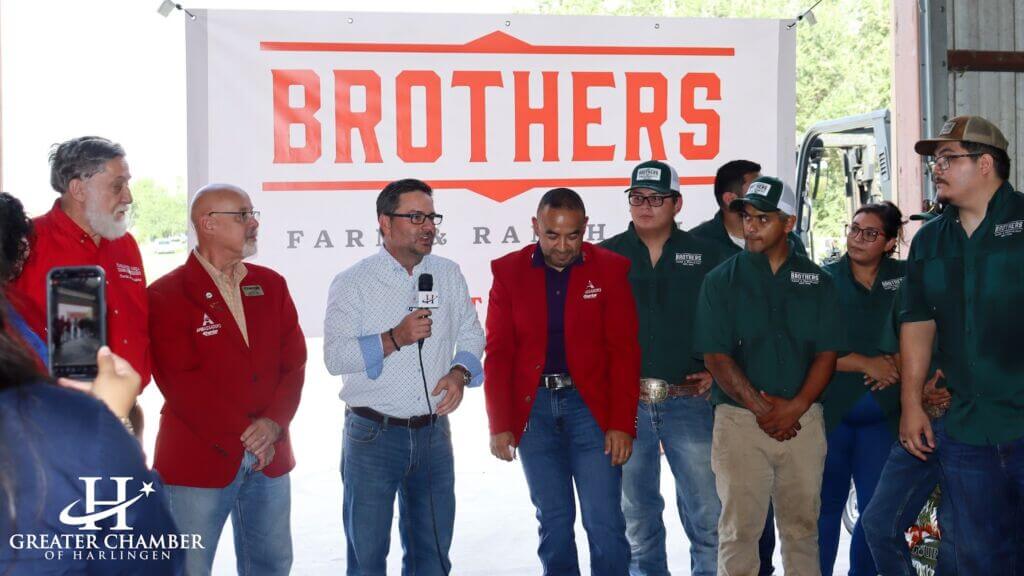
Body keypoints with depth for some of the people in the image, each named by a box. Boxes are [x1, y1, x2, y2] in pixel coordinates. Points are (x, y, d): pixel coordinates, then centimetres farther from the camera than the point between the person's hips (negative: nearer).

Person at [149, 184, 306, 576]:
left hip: (270, 457, 5)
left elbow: (294, 362, 4)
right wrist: (244, 436, -15)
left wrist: (272, 424, -11)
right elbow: (183, 383, -14)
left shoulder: (271, 286, 9)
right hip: (199, 459, -5)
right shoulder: (167, 295, -7)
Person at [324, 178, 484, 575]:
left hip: (433, 433, 4)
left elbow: (472, 333, 14)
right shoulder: (352, 283, -5)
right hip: (372, 435, -3)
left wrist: (459, 372, -6)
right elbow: (335, 356, -12)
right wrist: (396, 339, -23)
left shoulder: (448, 275, 7)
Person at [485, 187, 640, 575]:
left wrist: (622, 424, -9)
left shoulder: (610, 269, -1)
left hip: (590, 406, -1)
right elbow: (498, 353, 2)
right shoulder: (508, 271, 2)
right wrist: (500, 424, -3)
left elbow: (624, 351, -4)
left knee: (604, 522, -2)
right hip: (533, 408, 2)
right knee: (553, 521, 9)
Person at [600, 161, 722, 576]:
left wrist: (716, 371, 0)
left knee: (707, 516, 0)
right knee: (637, 517, 11)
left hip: (688, 400, -1)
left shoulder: (705, 255, 6)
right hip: (625, 401, 1)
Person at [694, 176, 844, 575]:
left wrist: (795, 407, -10)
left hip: (803, 418, 2)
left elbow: (827, 352, 4)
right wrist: (760, 408, -13)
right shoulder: (721, 280, 3)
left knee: (802, 524, 10)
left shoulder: (816, 280, 8)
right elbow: (716, 355, -4)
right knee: (740, 528, 0)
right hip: (739, 418, -2)